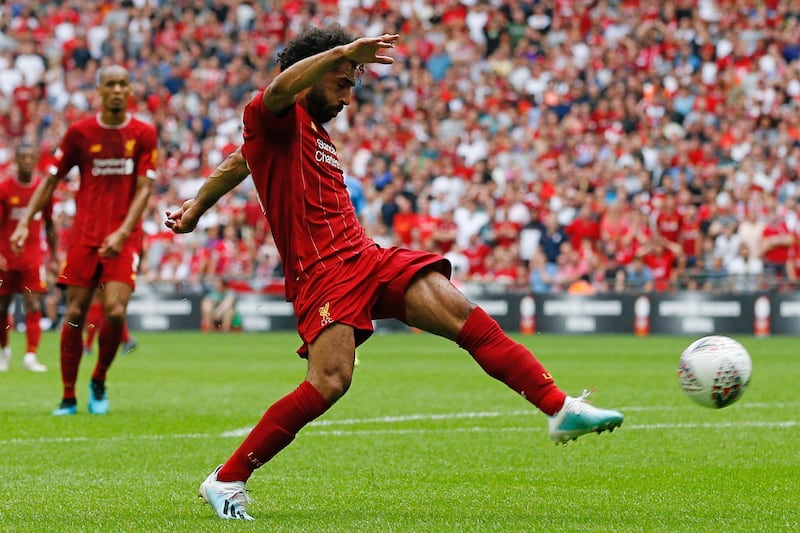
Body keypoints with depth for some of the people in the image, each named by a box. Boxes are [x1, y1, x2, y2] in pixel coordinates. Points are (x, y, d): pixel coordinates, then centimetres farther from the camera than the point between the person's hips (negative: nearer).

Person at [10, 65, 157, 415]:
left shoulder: (144, 134, 1)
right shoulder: (80, 132, 3)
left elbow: (144, 188, -4)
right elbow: (51, 180, 9)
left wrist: (123, 232, -17)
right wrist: (25, 222, -2)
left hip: (123, 238, -1)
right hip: (84, 236, 1)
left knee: (115, 312, -15)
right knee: (75, 314, -4)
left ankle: (99, 381, 10)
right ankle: (68, 397, 6)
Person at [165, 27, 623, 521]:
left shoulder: (314, 131, 27)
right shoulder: (274, 120, 0)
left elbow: (237, 164, 40)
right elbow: (278, 90, -26)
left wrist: (196, 208, 49)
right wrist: (343, 52, -30)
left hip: (368, 259, 9)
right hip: (322, 272, -9)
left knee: (465, 317, -9)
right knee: (329, 382, -25)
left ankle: (562, 409, -14)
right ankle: (225, 480, -11)